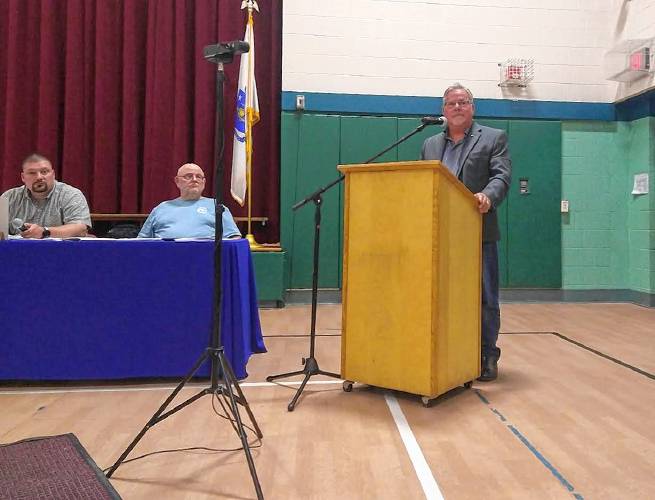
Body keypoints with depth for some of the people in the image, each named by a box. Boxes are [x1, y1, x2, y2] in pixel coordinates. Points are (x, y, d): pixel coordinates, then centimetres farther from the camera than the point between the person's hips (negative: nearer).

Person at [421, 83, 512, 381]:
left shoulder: (494, 138, 7)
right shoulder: (430, 145, 18)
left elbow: (502, 175, -6)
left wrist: (488, 196, -26)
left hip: (478, 232, -3)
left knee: (484, 298, 3)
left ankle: (487, 357, 13)